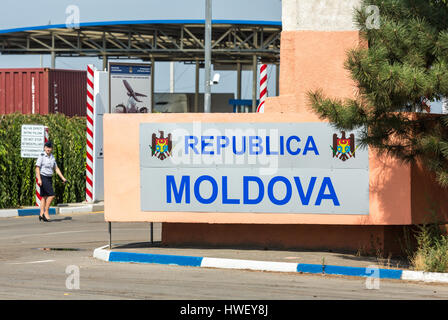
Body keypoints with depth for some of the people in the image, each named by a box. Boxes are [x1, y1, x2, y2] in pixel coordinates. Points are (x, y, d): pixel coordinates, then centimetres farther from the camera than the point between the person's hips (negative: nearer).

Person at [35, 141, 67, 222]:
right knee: (51, 195, -14)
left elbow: (56, 169, 17)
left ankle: (41, 214, 10)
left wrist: (63, 178, 10)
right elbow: (37, 168, -13)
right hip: (43, 178, -8)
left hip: (49, 178, 8)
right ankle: (46, 212, -7)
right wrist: (39, 179, -22)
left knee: (44, 197, 8)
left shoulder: (52, 157, 11)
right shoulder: (42, 156, -10)